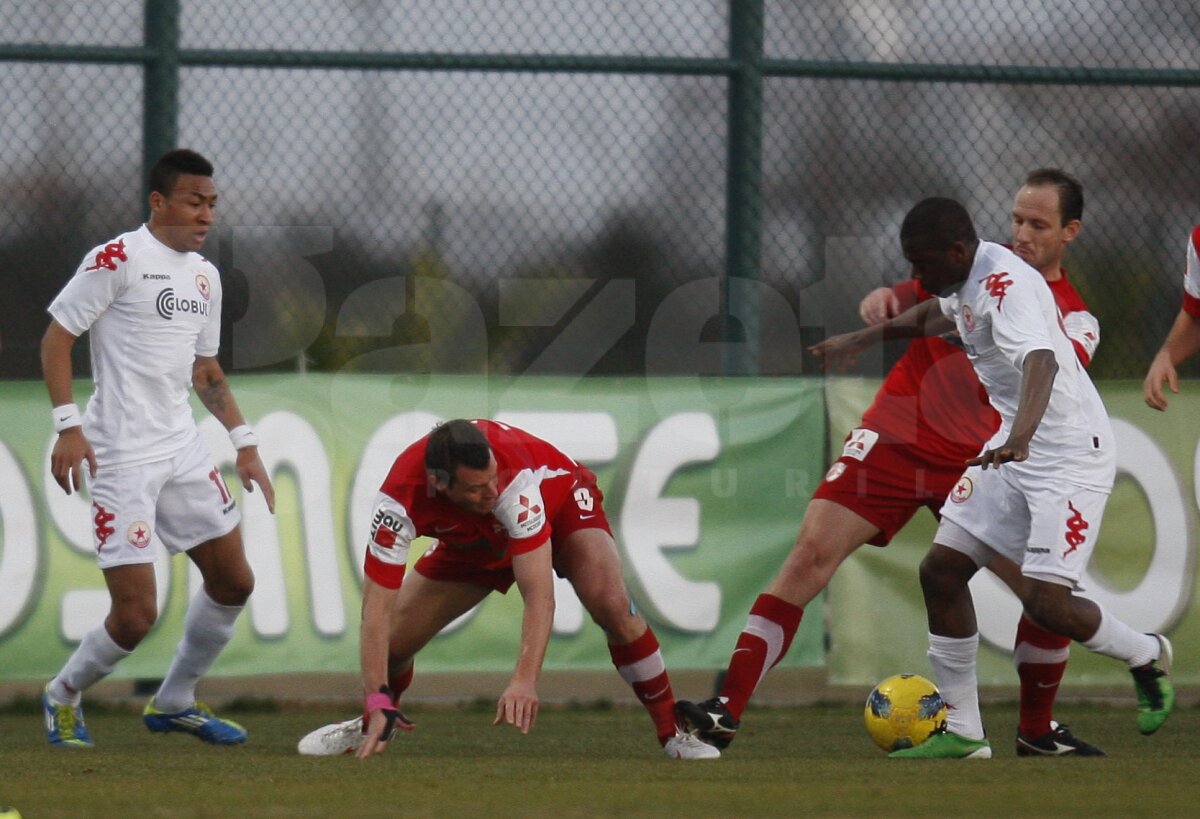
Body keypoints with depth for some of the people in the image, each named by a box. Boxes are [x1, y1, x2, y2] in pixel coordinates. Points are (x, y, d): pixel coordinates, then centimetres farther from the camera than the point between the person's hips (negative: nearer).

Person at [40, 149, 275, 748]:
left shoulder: (204, 276, 14)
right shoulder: (117, 261, -10)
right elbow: (56, 337, -9)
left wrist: (244, 441, 16)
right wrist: (68, 425, -17)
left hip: (183, 448, 8)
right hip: (121, 457, -8)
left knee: (232, 582, 10)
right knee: (136, 614, -11)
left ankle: (174, 702, 28)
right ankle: (64, 695, 15)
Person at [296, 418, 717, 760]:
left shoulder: (513, 474, -44)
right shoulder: (401, 496, -37)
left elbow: (539, 594, -46)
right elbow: (377, 607, -35)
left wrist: (525, 681, -57)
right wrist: (379, 701, -43)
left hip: (561, 502, -3)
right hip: (470, 540, 3)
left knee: (611, 606, -29)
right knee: (394, 637, -3)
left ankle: (672, 732, -13)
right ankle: (371, 725, 31)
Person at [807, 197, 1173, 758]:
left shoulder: (1005, 284, -25)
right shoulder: (962, 279, 4)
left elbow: (1041, 361, -43)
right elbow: (938, 314, 30)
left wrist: (1020, 436, -60)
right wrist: (861, 339, 39)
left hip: (1072, 454, -10)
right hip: (1016, 445, 10)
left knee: (1045, 601, -17)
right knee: (941, 570, 2)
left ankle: (1146, 656, 14)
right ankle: (961, 733, 10)